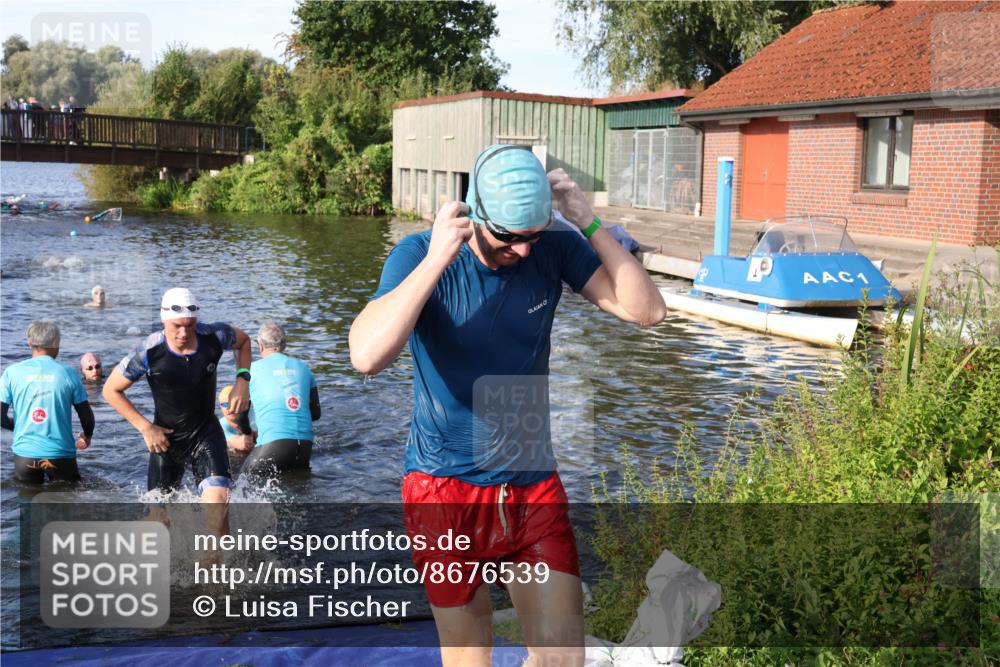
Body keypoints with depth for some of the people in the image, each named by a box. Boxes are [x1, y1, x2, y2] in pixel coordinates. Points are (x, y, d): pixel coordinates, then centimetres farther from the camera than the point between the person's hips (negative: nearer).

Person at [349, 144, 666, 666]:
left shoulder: (554, 250, -5)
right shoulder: (420, 254, -14)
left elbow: (647, 311, -11)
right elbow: (366, 357, -29)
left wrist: (589, 224, -19)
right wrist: (437, 258, -32)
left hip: (534, 485, 3)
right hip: (447, 489, -2)